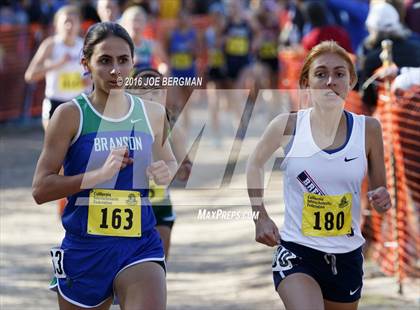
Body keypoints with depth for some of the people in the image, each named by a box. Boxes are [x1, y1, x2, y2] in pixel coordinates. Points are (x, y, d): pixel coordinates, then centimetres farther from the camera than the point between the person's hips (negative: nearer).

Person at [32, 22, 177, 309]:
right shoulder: (71, 115, -6)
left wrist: (165, 173, -1)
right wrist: (101, 173, -22)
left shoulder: (152, 114, 4)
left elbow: (170, 161, 24)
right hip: (85, 248, -1)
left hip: (141, 245, 1)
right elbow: (40, 189, -10)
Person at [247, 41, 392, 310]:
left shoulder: (368, 129, -3)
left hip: (347, 257, 3)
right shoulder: (288, 126, -6)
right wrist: (261, 217, 7)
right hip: (297, 251, -3)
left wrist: (382, 201, -15)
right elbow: (255, 164, 14)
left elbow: (380, 190, 7)